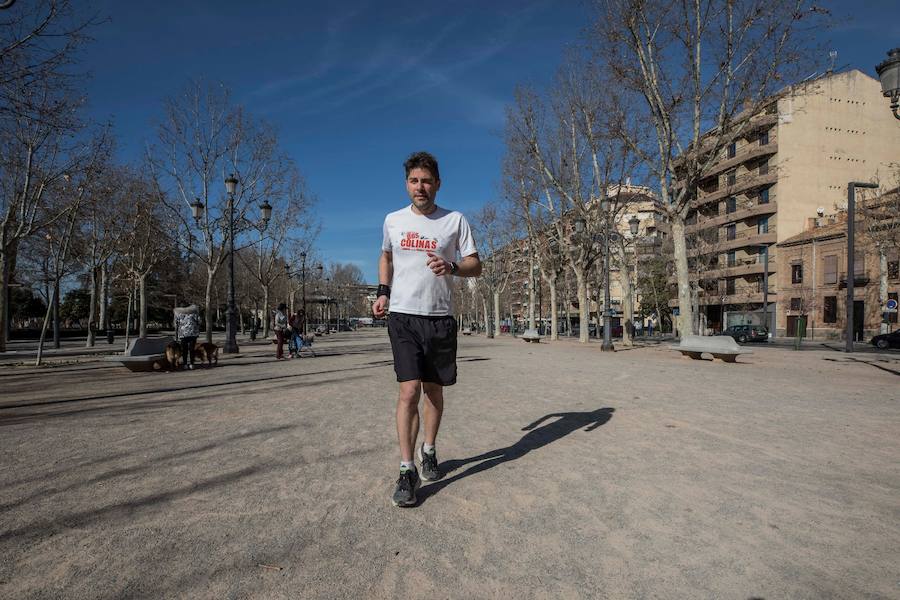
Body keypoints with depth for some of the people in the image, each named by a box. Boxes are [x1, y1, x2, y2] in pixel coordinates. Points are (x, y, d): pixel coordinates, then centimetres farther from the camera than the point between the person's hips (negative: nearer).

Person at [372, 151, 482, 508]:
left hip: (440, 318, 1)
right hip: (403, 316, 0)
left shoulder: (455, 220, 3)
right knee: (409, 391, -11)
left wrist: (452, 267, -19)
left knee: (434, 390, 12)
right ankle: (407, 471, -1)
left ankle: (429, 451, 34)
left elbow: (475, 265, 2)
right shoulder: (393, 220, 8)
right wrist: (382, 292, 10)